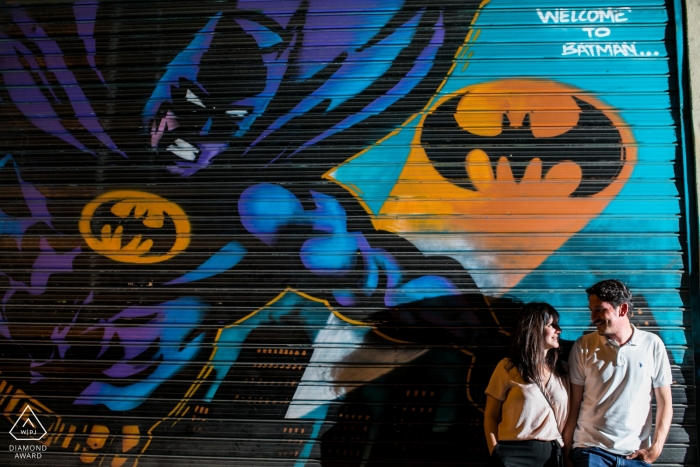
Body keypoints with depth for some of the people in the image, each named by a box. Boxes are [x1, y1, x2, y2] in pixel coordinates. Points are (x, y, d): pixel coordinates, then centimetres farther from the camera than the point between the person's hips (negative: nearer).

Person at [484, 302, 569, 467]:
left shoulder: (562, 371, 9)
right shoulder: (507, 368, -3)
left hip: (552, 454, 4)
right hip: (514, 454, -3)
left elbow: (567, 416, 9)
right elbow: (490, 417, 0)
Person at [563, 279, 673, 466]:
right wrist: (566, 451, -2)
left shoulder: (652, 344, -2)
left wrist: (656, 447, -4)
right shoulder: (583, 346, -3)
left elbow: (664, 401, 4)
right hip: (591, 449, -1)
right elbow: (574, 404, 0)